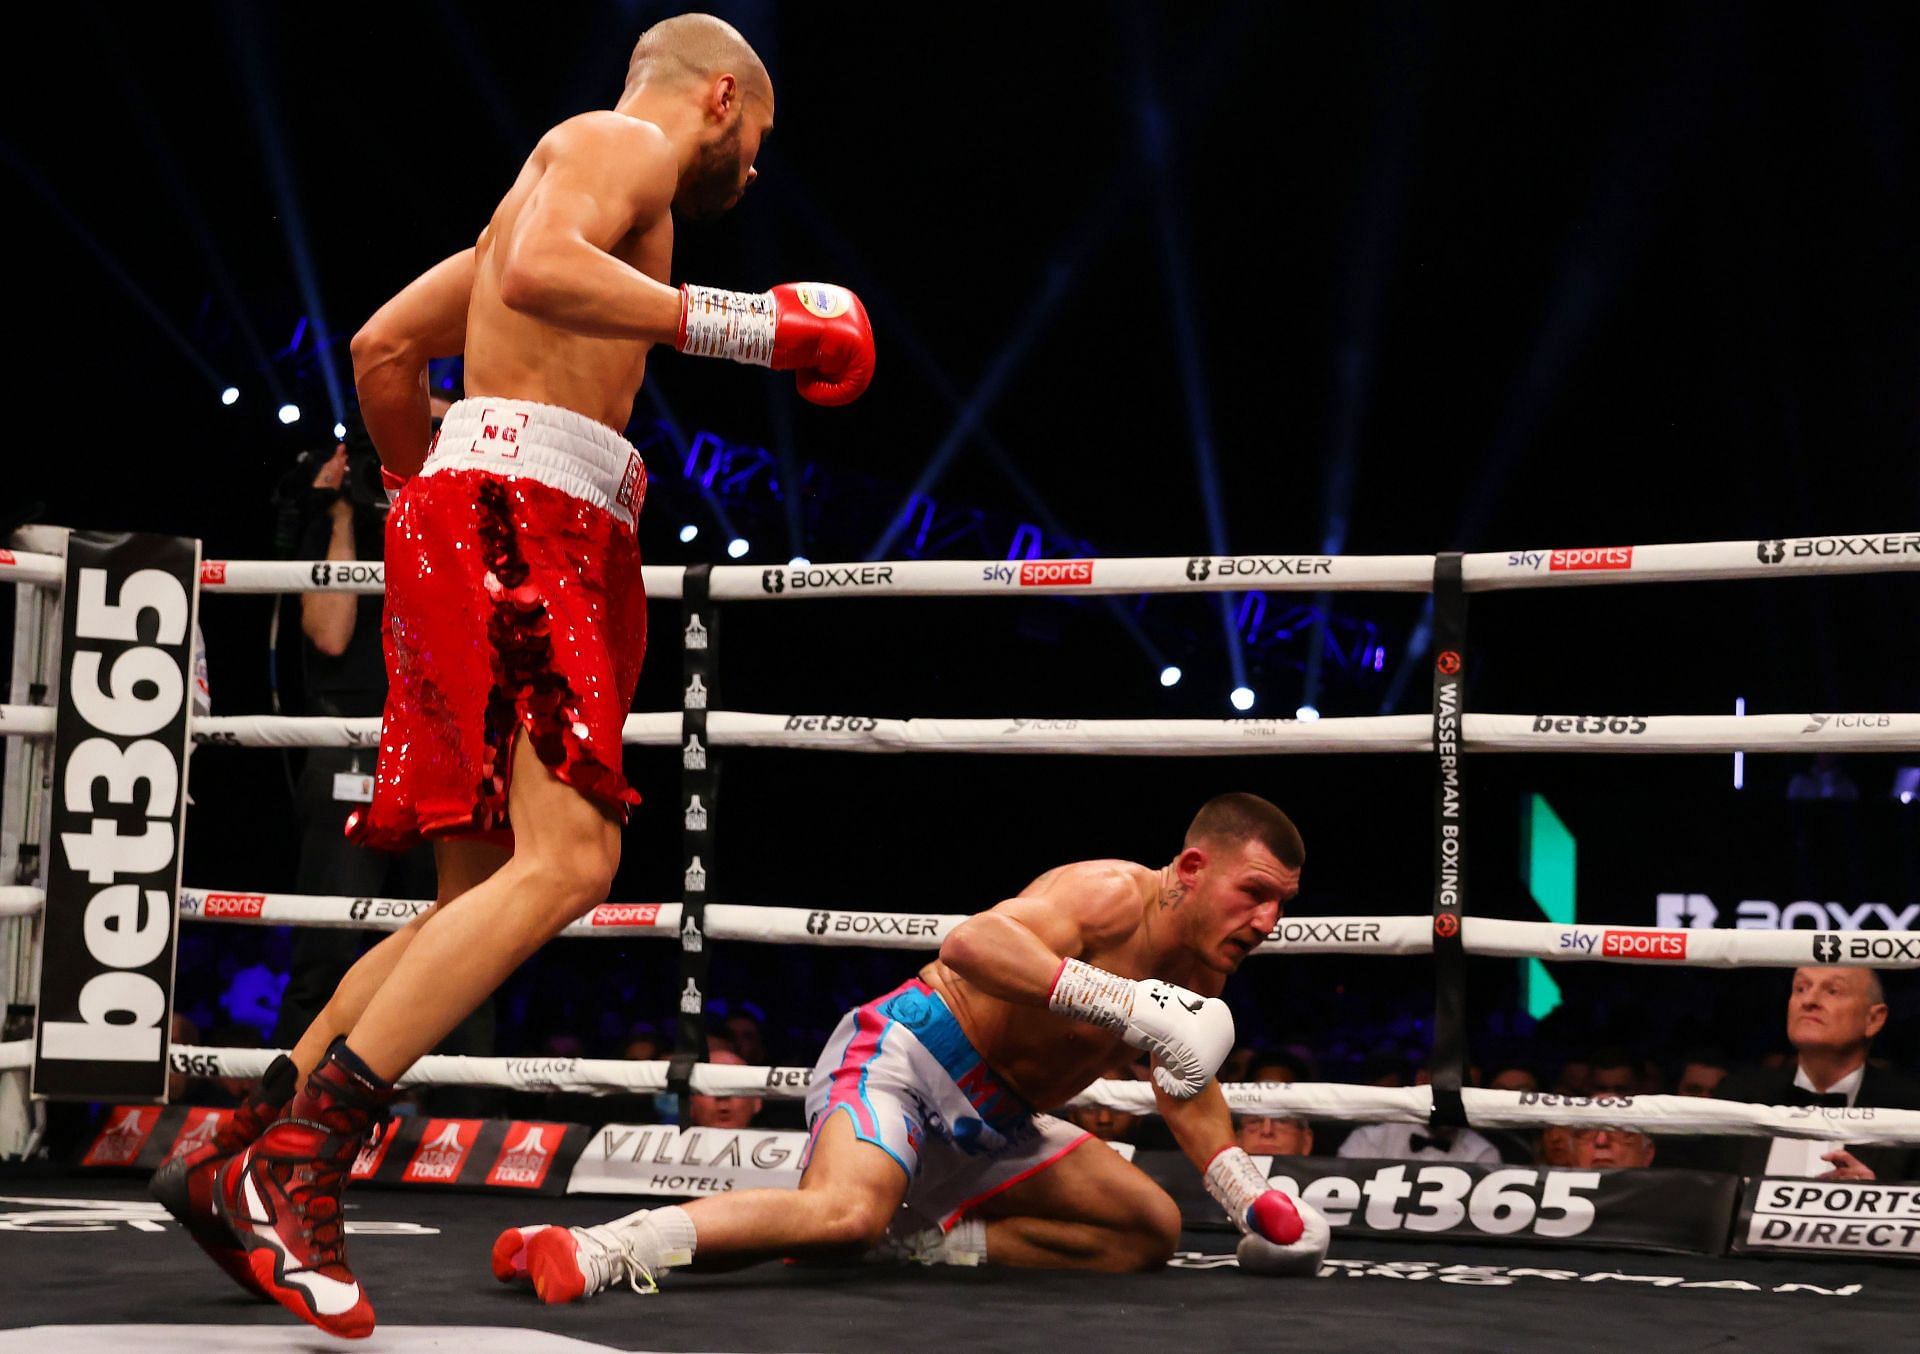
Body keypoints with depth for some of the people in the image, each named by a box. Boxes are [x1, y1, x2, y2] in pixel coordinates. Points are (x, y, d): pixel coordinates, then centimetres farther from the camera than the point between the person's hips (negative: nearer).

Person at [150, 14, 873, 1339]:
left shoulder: (566, 185, 32)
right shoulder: (618, 140, 3)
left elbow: (383, 350, 33)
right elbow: (534, 271, -20)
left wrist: (429, 486, 40)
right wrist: (742, 324, -18)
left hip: (520, 540, 10)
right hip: (513, 518, -10)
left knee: (482, 902, 6)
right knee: (568, 855, -23)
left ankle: (235, 1163, 6)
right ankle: (294, 1170, -26)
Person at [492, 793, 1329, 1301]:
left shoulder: (1203, 978, 9)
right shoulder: (1115, 895, -19)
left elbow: (1189, 1082, 30)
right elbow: (971, 942, -37)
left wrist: (1241, 1187, 17)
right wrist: (1123, 1004, -42)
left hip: (992, 1125, 10)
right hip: (905, 1053, -10)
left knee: (1151, 1230, 9)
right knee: (844, 1216, -39)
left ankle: (942, 1241, 1)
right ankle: (602, 1250, -34)